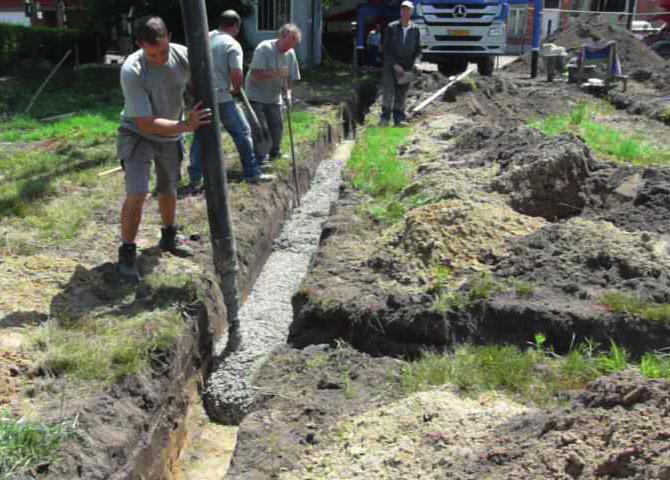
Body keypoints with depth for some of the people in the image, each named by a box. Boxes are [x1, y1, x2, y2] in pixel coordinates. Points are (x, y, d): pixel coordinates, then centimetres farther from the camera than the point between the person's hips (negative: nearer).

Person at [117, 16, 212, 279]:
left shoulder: (183, 55, -21)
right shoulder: (131, 70, -32)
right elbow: (146, 124, -33)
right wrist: (187, 125, -42)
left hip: (171, 135, 5)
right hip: (137, 135, -4)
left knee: (168, 190, 20)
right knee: (136, 193, -18)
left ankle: (168, 237, 44)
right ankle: (127, 252, 1)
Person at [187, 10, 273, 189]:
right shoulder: (233, 45, -8)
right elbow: (237, 75, -15)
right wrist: (236, 90, 3)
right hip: (220, 97, -6)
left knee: (200, 135, 14)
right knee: (242, 132, 6)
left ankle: (194, 177, 14)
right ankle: (252, 173, 9)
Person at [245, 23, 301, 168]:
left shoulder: (290, 53, -3)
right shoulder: (264, 48, -22)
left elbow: (290, 77, 5)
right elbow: (255, 74, -28)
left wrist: (288, 92, -13)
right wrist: (276, 73, -34)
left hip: (274, 97, 6)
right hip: (256, 95, -6)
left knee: (277, 126, 11)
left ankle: (275, 153, 32)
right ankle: (261, 159, -3)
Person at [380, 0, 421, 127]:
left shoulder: (415, 29, 4)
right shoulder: (391, 27, -2)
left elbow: (418, 49, 10)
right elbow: (386, 48, -5)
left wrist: (414, 63, -7)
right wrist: (395, 65, -13)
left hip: (406, 66, 2)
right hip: (390, 65, -2)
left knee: (402, 93, 3)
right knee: (388, 90, -10)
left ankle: (399, 118, 8)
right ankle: (385, 116, 0)